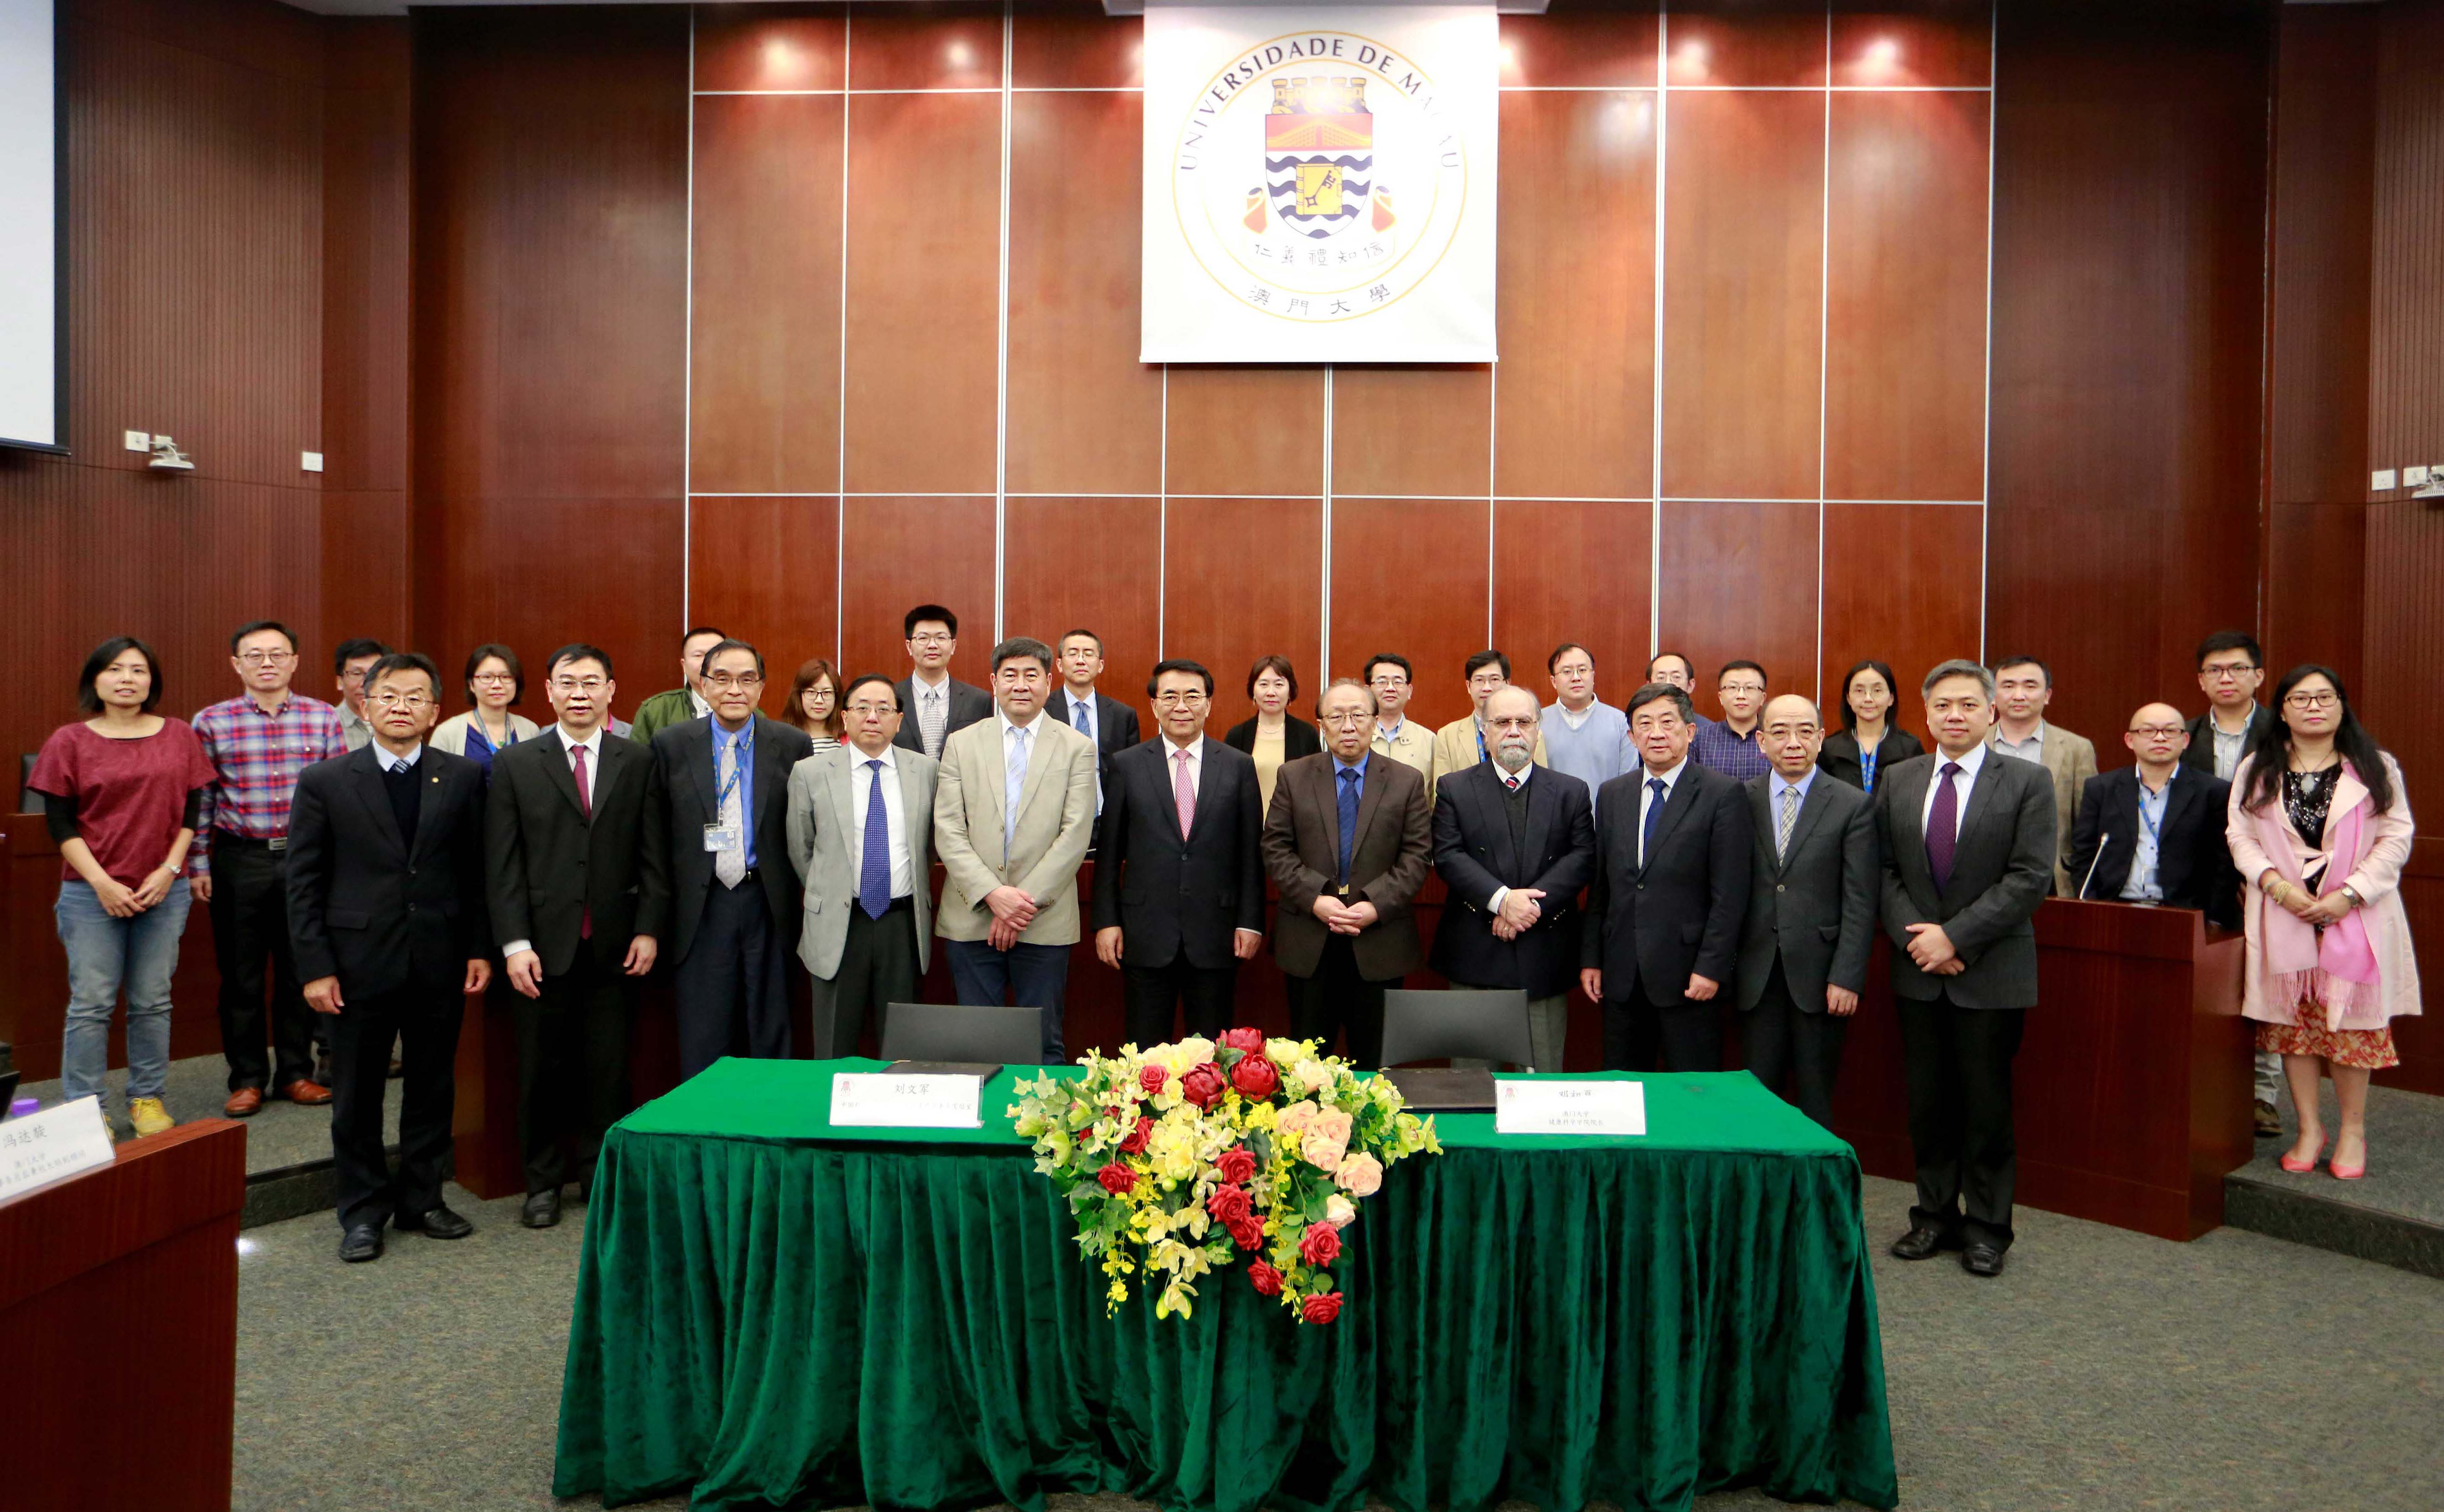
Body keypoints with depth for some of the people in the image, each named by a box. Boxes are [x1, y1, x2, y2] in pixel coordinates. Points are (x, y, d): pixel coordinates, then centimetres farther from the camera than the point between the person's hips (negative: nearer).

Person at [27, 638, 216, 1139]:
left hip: (164, 890, 1)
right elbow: (59, 822, -2)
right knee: (90, 1003, 1)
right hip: (91, 892, -1)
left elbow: (191, 812, 6)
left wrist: (169, 870, -6)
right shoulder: (69, 742, 1)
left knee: (152, 1002, 6)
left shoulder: (181, 736, 5)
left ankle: (147, 1099, 18)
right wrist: (101, 882, -11)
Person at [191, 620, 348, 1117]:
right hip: (239, 861, -1)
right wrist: (198, 865, -1)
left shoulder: (324, 718, 2)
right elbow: (200, 800, 2)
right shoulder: (212, 722, 0)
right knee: (240, 974, 8)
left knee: (300, 969, 9)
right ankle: (247, 1077, 20)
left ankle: (296, 1071, 22)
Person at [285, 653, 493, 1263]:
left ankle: (421, 1200, 27)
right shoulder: (325, 782, -1)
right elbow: (304, 884, -1)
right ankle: (363, 1213, 24)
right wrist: (316, 967, -6)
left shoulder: (463, 778, 2)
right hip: (361, 961, -1)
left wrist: (480, 949, -1)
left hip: (440, 962, 1)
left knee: (432, 1089, 12)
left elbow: (477, 871, 4)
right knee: (357, 1096, 9)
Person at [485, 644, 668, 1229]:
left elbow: (654, 856, 4)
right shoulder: (515, 764, 3)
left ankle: (604, 1175, 22)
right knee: (542, 1070, 8)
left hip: (615, 946, 1)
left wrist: (649, 929, -3)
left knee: (608, 1070, 7)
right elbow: (502, 865, -1)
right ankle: (542, 1182, 24)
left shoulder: (638, 762, 4)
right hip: (542, 945, 0)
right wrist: (514, 944, -7)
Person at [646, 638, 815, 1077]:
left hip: (768, 904, 0)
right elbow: (655, 832, 4)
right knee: (703, 1046, 6)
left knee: (771, 1040, 8)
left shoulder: (793, 744, 1)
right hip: (701, 906, 0)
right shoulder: (671, 745, 3)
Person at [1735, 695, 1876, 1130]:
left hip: (1817, 975, -2)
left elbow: (1860, 902, -4)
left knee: (1815, 1098, 7)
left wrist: (1847, 978, -10)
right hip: (1757, 975, 2)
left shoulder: (1853, 806, -2)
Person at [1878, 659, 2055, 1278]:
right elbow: (1886, 872, 6)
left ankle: (1986, 1228, 19)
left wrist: (1956, 936, -15)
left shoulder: (2027, 782, -3)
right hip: (1918, 971, 3)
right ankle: (1935, 1215, 24)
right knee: (1927, 1103, 10)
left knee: (1987, 1105, 5)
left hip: (1992, 972, -3)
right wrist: (1916, 938, -9)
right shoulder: (1898, 781, 7)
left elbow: (2031, 877, -11)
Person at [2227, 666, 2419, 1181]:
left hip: (2354, 915, -1)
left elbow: (2396, 838, -1)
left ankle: (2353, 1130, 18)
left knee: (2350, 1022, 2)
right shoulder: (2257, 771, 6)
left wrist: (2347, 896, -11)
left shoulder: (2375, 769, 4)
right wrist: (2279, 885, -13)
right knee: (2292, 1023, 4)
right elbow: (2241, 836, 3)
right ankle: (2310, 1129, 16)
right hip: (2283, 916, 1)